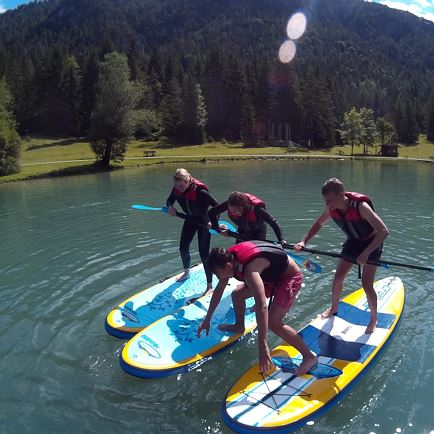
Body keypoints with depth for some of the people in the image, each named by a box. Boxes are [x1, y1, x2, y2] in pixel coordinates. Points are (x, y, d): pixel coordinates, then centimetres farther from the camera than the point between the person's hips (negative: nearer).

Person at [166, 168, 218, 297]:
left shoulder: (199, 191, -32)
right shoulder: (177, 189, -14)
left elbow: (217, 206, -28)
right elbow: (169, 200, 2)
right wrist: (170, 207, -21)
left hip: (203, 220, -7)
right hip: (190, 219, 7)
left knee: (204, 253, -8)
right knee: (183, 247, 16)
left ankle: (209, 286, 2)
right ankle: (186, 272, 44)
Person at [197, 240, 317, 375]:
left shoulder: (249, 269, -38)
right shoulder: (229, 257, -12)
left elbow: (262, 307, -46)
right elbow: (218, 290, 2)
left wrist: (263, 346, -47)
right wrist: (207, 319, 8)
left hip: (290, 277, -9)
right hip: (271, 274, 9)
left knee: (272, 323, -17)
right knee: (237, 294, 12)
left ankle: (309, 356, -3)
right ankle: (239, 326, 38)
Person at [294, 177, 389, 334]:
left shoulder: (360, 206, -35)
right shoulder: (331, 208, -17)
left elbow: (383, 231, -39)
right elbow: (318, 224, 2)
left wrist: (366, 252, -47)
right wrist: (304, 241, -10)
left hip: (372, 243, -5)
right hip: (352, 241, 5)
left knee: (366, 284, -10)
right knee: (338, 277, 5)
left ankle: (374, 320, 13)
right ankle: (334, 308, 31)